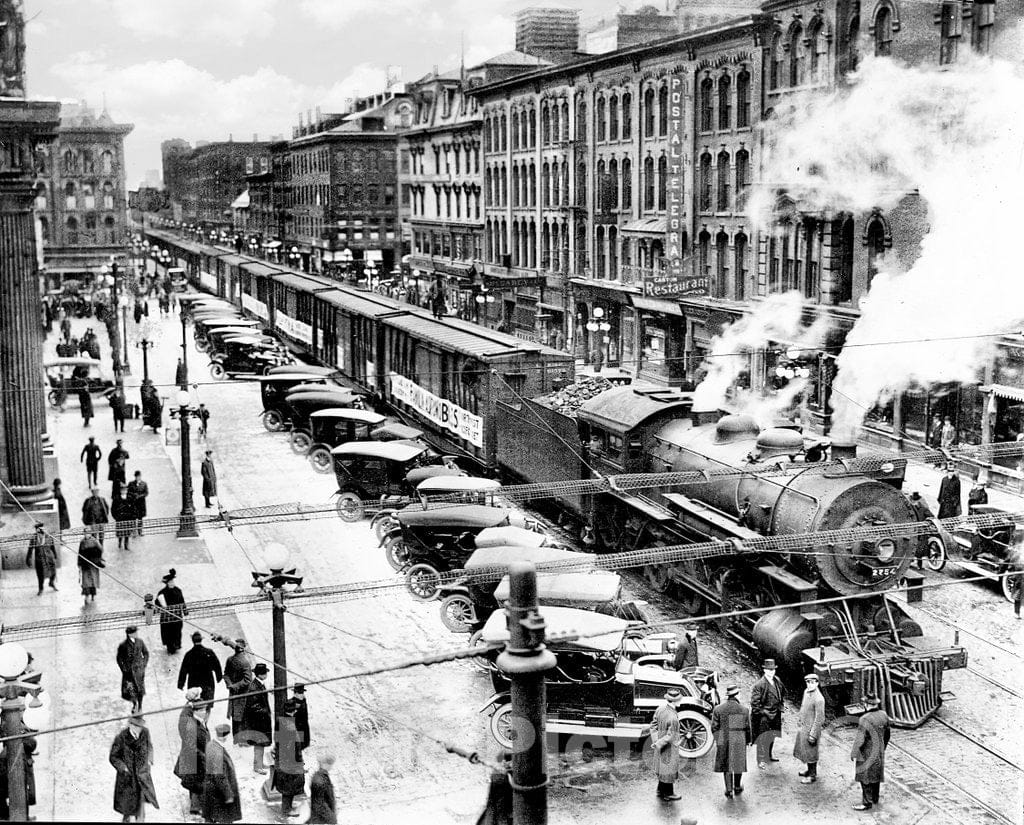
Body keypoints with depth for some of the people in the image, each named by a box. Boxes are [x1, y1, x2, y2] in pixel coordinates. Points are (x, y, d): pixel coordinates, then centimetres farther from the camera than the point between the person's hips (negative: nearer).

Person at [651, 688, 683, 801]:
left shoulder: (660, 708, -6)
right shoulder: (673, 717, -30)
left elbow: (655, 725, 2)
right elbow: (671, 736, -26)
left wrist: (655, 741, 4)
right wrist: (657, 744, -16)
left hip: (660, 745, 8)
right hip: (669, 746, -8)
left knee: (662, 766, 23)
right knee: (669, 769, 10)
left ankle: (661, 791, 39)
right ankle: (668, 794, 24)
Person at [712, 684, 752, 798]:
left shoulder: (718, 709, -7)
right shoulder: (744, 710, -8)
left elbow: (714, 727, -3)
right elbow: (747, 728, -1)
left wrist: (718, 738, 13)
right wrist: (748, 740, 14)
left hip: (723, 741, 0)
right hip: (739, 741, 0)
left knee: (726, 765, 11)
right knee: (738, 764, 16)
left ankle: (729, 789, 7)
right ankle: (737, 787, 28)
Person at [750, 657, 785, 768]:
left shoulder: (777, 681, 0)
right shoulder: (759, 684, -21)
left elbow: (783, 692, 19)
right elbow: (754, 702, -19)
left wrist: (780, 705, 12)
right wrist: (763, 712, -18)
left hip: (775, 713, 7)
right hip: (763, 715, -7)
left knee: (773, 736, 21)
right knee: (763, 738, -1)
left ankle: (770, 754, 41)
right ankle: (761, 761, 8)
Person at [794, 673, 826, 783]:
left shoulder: (818, 699, -25)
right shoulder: (806, 692, 1)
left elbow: (819, 719, -22)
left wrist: (813, 734, -20)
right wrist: (799, 721, 20)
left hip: (811, 729, -9)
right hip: (802, 727, 9)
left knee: (810, 752, 5)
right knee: (802, 750, 21)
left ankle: (813, 775, 20)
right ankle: (810, 770, 39)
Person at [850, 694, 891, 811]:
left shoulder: (864, 720, -28)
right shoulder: (884, 715, -6)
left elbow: (859, 740, -23)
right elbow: (887, 734, 7)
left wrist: (854, 753, -9)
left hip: (867, 754, -7)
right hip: (880, 752, 7)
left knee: (865, 778, 5)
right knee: (876, 775, 21)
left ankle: (867, 803, 12)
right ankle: (875, 798, 35)